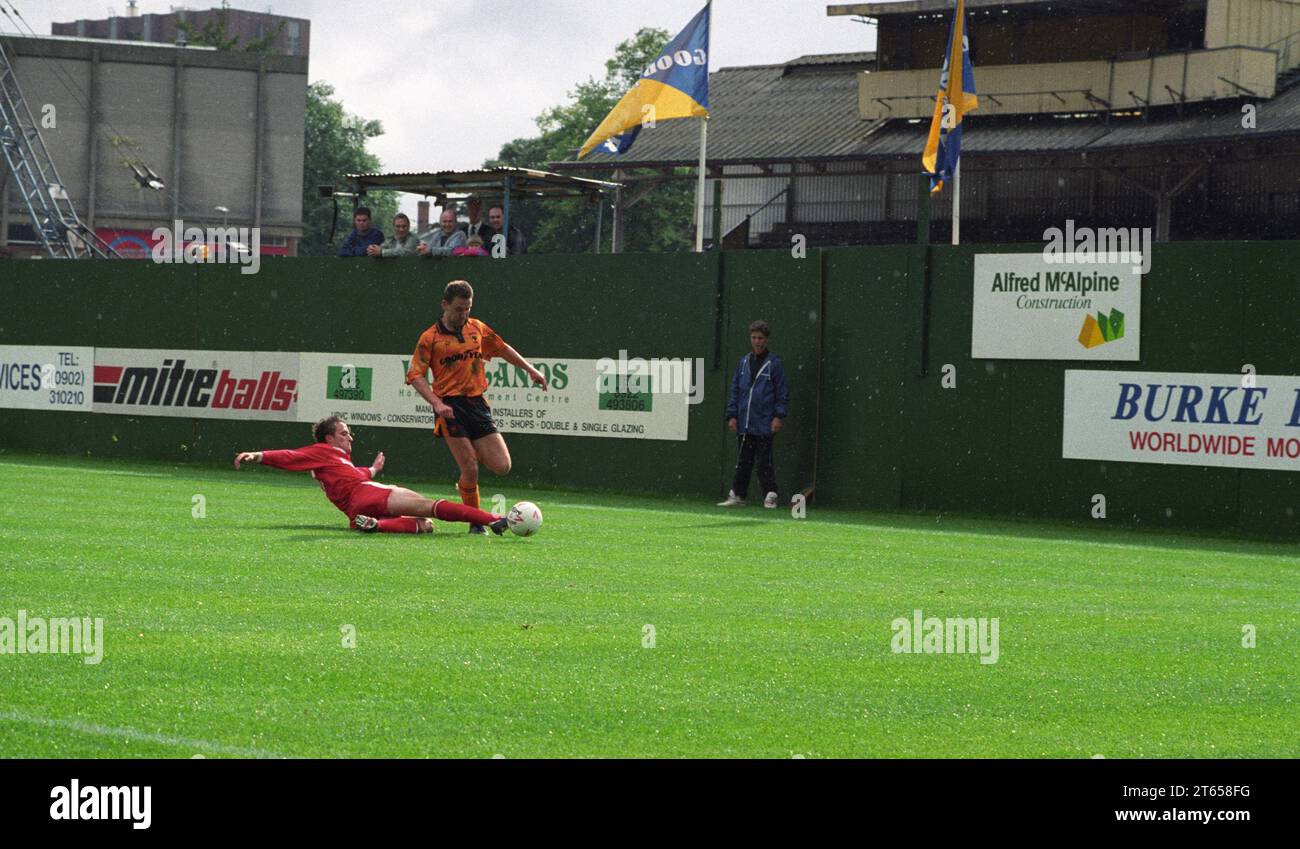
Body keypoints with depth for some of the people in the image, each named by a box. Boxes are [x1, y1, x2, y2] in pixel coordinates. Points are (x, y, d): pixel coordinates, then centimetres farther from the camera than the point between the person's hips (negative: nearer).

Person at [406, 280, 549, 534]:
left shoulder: (477, 329, 12)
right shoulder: (430, 338, -2)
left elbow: (502, 349, 27)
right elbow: (415, 375, -6)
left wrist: (530, 370, 24)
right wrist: (437, 403, -18)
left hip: (477, 403, 5)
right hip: (450, 407, -5)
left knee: (502, 466, -2)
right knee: (470, 470, -11)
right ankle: (476, 522, 5)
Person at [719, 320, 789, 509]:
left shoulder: (774, 363, -1)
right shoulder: (744, 362, 12)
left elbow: (782, 392, -2)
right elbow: (735, 390, 15)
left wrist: (779, 416, -10)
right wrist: (732, 415, 8)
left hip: (764, 425, -5)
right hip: (744, 424, 5)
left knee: (764, 461, -4)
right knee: (743, 462, 9)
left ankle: (771, 496, 0)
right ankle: (736, 495, 14)